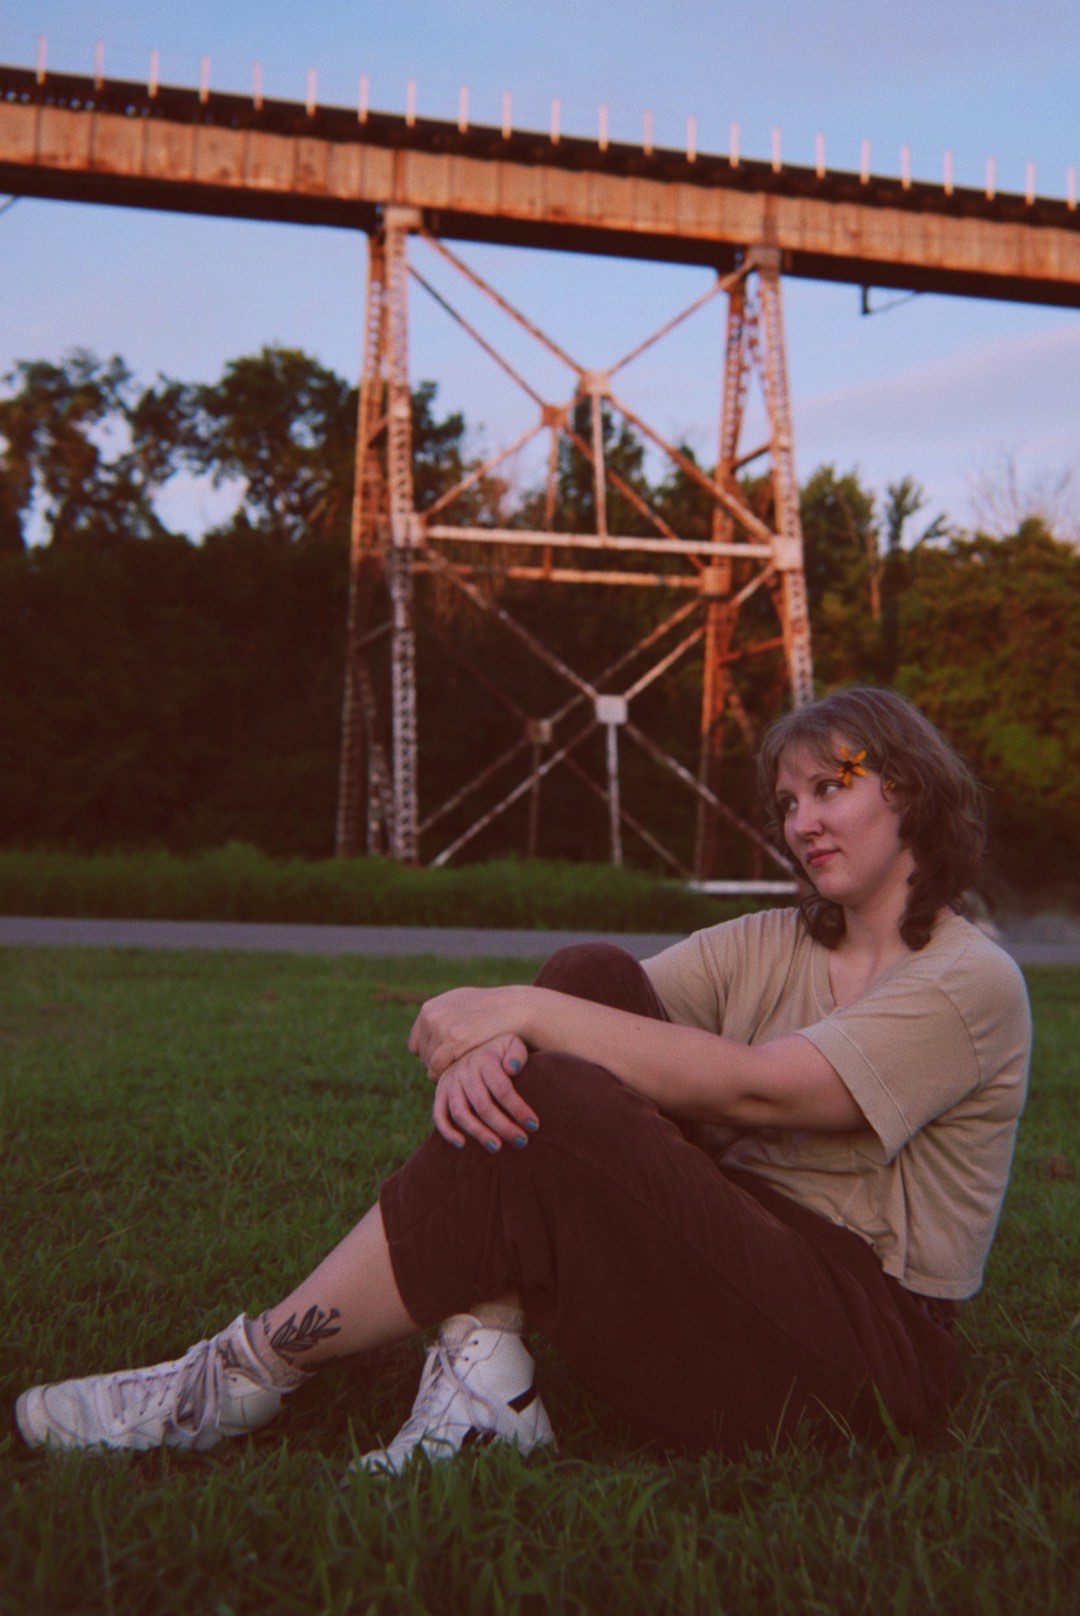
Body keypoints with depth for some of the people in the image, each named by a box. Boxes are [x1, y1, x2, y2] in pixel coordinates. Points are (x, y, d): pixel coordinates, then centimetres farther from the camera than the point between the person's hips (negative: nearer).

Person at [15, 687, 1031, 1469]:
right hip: (732, 1253, 7)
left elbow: (752, 1087, -22)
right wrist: (490, 1042, -26)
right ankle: (482, 1380, -18)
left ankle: (243, 1379, -12)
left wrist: (525, 1012, -22)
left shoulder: (972, 984, -8)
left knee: (547, 1117, -28)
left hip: (864, 1343, -6)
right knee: (590, 976, -12)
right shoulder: (772, 944, 12)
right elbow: (591, 1012, -3)